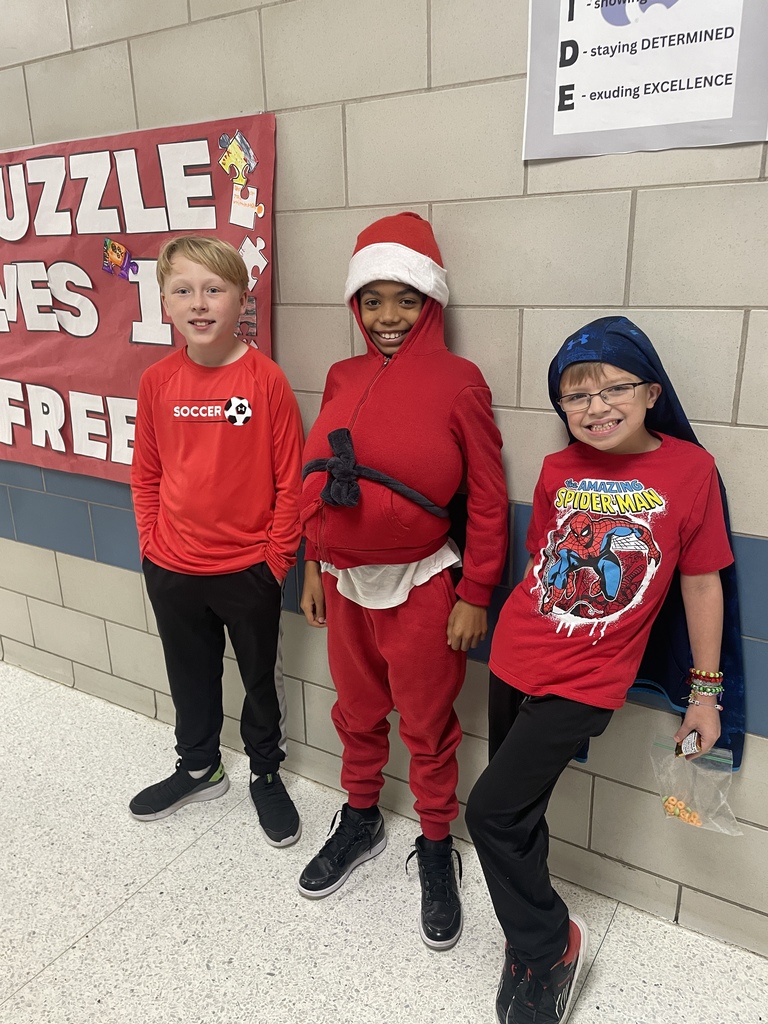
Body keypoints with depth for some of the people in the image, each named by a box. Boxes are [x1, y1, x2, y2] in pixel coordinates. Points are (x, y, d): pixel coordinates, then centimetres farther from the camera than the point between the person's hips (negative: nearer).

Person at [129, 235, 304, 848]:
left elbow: (291, 478, -10)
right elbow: (146, 474, 7)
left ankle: (267, 774, 39)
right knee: (191, 677, 22)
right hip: (172, 570, 4)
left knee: (260, 677, 16)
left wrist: (277, 557, -9)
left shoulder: (266, 379, -14)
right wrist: (151, 544, 3)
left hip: (249, 570, -3)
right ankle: (199, 768, 46)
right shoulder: (158, 381, -2)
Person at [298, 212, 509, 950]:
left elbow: (487, 501, -9)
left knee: (427, 728, 12)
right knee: (357, 713, 21)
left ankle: (436, 848, 35)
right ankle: (360, 821, 45)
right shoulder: (343, 379, 4)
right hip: (345, 582, 5)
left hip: (419, 586, -4)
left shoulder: (459, 384, -11)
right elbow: (317, 481, 10)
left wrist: (475, 596, -8)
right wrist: (314, 568, 12)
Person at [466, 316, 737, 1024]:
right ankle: (546, 946, 40)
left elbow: (701, 582, -3)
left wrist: (705, 691, 2)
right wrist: (522, 630, 13)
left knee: (491, 810, -6)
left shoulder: (690, 469, -9)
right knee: (518, 817, 15)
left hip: (586, 683, -4)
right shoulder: (558, 471, 1)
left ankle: (544, 946, 20)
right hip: (514, 662, 5)